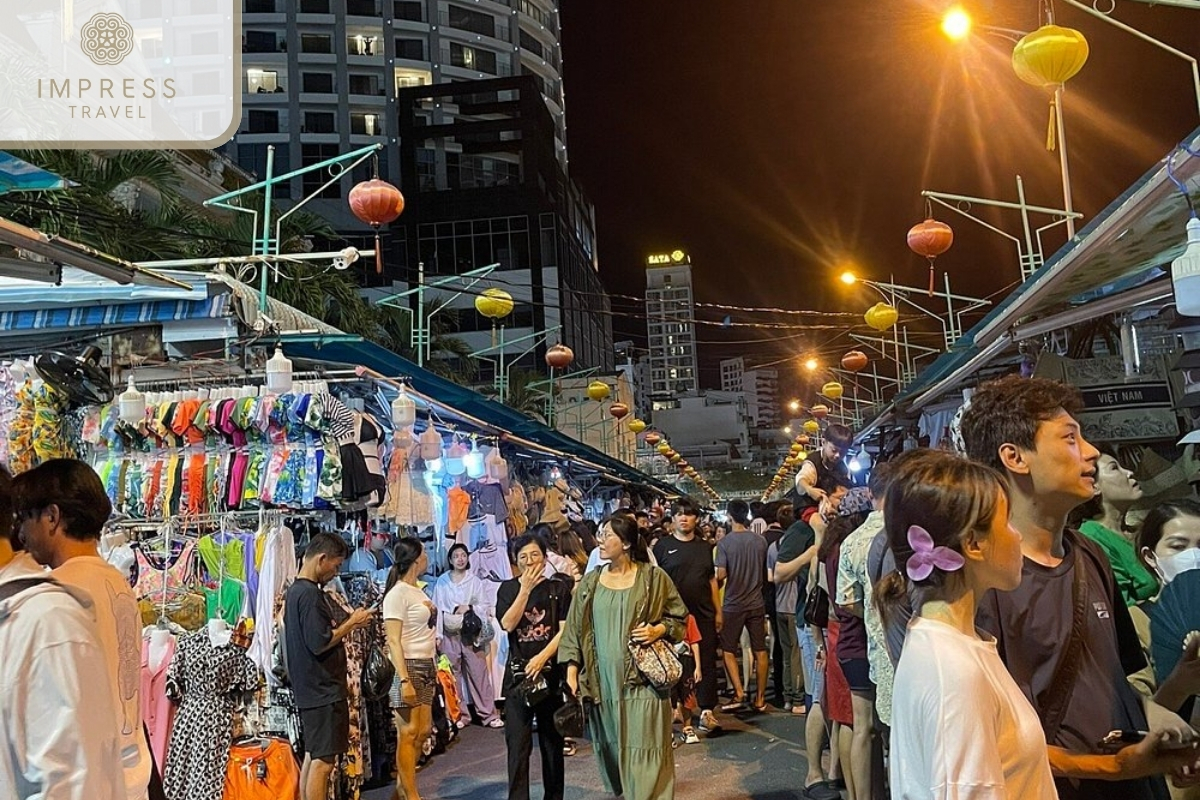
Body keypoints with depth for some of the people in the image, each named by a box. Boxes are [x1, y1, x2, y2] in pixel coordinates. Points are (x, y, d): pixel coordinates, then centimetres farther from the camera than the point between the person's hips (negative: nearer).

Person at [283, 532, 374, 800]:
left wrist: (348, 624, 11)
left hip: (310, 689, 10)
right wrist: (352, 623, -12)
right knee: (323, 760, -6)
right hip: (323, 688, -10)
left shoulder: (295, 590, 13)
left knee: (312, 756, 15)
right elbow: (320, 643, -23)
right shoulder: (310, 593, -18)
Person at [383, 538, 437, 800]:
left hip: (427, 667, 9)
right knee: (408, 733, -1)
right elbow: (393, 642, -17)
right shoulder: (397, 594, -13)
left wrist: (433, 668, 13)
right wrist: (404, 680, -22)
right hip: (410, 667, -9)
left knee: (423, 731, 11)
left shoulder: (418, 591, 12)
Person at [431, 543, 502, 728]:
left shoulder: (475, 581, 4)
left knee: (479, 673, -3)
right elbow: (437, 608, 2)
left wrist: (469, 608, -12)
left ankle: (488, 714, 3)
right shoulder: (442, 582, 5)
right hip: (449, 633, 1)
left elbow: (485, 607, 5)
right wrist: (437, 634, -4)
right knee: (453, 676, 4)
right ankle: (459, 715, 14)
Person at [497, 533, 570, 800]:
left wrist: (542, 658, -16)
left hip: (551, 671, 0)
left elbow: (565, 630, -5)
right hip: (518, 672, 0)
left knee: (553, 739, 9)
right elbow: (508, 624, -9)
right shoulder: (508, 588, 5)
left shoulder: (558, 588, 2)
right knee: (517, 742, -3)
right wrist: (525, 589, -14)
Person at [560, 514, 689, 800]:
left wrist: (658, 630, -13)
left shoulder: (653, 577, -3)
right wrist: (572, 666, 0)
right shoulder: (589, 583, 6)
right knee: (612, 750, 12)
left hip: (642, 680, -3)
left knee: (644, 751, -4)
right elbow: (574, 628, 9)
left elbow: (679, 617, 5)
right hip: (603, 681, 4)